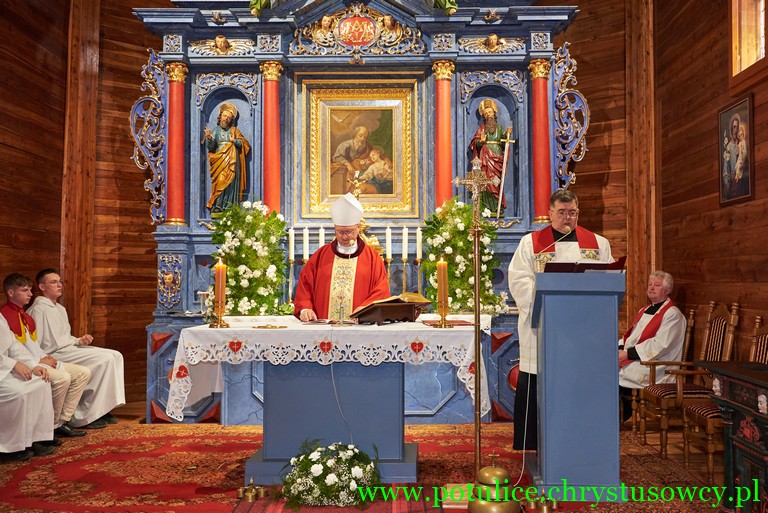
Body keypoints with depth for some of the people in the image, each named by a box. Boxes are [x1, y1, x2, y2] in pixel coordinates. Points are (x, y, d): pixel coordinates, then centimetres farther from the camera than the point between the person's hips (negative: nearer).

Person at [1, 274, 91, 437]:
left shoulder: (26, 316, 20)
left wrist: (45, 358, -1)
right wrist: (38, 363, -15)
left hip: (39, 361, 10)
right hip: (24, 366, -10)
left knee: (83, 373, -3)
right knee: (62, 378, -32)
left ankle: (63, 421, -4)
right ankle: (53, 427, -14)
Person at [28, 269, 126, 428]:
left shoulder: (60, 309, 20)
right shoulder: (38, 309, -10)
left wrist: (79, 340, 6)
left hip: (70, 348, 9)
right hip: (56, 355, -9)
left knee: (115, 356, -5)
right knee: (105, 359, -22)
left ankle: (102, 408, -7)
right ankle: (86, 415, -15)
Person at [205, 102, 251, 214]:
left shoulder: (234, 130, 15)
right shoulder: (215, 130, 12)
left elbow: (243, 143, 7)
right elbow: (210, 147, 3)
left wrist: (234, 140, -10)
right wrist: (209, 138, -15)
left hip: (232, 161, 1)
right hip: (220, 161, -1)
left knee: (231, 182, -6)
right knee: (220, 181, -13)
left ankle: (230, 207, -5)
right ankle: (217, 206, -15)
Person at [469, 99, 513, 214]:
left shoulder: (499, 127, 15)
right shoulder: (482, 128, 11)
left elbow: (504, 141, 7)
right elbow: (475, 143, 3)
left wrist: (507, 134, -11)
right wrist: (481, 141, -18)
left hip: (497, 157, 2)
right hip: (486, 158, -1)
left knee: (497, 182, -4)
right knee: (487, 181, -10)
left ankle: (498, 207, -2)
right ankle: (487, 208, -10)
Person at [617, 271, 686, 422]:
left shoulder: (672, 314, -6)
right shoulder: (644, 310, 19)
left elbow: (659, 345, -17)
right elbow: (630, 335, 17)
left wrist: (628, 354, -20)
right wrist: (620, 350, -5)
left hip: (655, 368, -8)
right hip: (632, 359, 8)